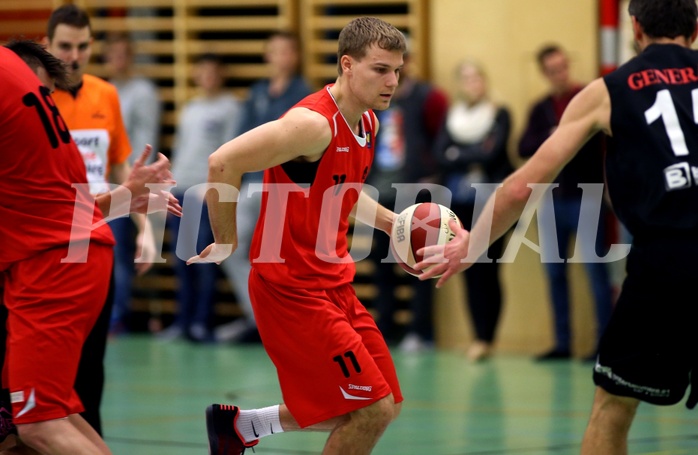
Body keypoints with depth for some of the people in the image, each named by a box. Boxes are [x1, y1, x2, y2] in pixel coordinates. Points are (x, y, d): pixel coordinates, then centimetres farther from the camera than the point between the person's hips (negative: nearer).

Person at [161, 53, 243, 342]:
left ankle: (201, 322, -7)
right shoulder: (189, 109, 22)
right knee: (182, 259, 5)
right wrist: (172, 184, 14)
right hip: (181, 190, 6)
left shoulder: (230, 107, 2)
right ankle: (183, 321, 8)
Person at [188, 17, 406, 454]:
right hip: (292, 288, -9)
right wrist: (227, 244, -17)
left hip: (334, 284, 9)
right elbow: (223, 163, -27)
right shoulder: (314, 123, -22)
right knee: (374, 410, -11)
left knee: (384, 407, 13)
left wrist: (393, 222, 12)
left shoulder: (367, 122, 8)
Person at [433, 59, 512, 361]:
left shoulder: (499, 115, 1)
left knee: (486, 271, -9)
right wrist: (474, 161, -10)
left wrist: (459, 157, -4)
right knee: (470, 273, 1)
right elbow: (440, 156, 0)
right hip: (459, 205, 4)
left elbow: (493, 152, -12)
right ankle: (480, 338, 6)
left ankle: (485, 339, -8)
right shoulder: (451, 117, 12)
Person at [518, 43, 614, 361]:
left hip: (585, 197, -5)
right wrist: (552, 138, -13)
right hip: (551, 199, 5)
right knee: (554, 272, 8)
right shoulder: (541, 109, 12)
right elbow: (525, 148, 2)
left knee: (596, 269, -7)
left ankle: (605, 341, -3)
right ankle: (562, 343, 16)